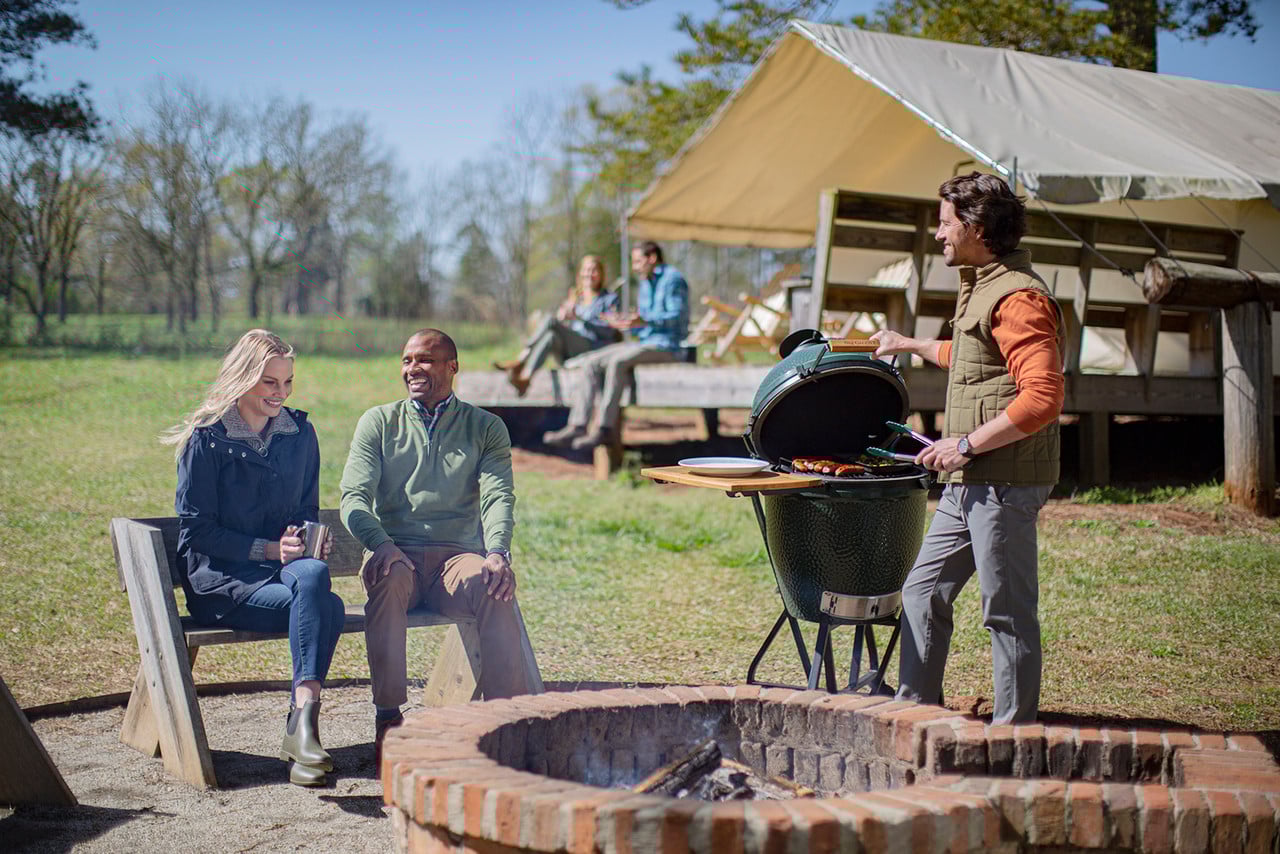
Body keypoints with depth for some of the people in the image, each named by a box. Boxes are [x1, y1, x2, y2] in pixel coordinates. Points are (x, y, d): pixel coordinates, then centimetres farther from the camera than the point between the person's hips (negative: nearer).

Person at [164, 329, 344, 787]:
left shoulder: (300, 432, 13)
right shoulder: (207, 437, -2)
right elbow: (195, 527, -4)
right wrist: (267, 549, -14)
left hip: (285, 565, 4)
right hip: (219, 578, -4)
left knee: (314, 573, -35)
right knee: (327, 606, -32)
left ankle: (301, 718, -39)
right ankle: (303, 726, -36)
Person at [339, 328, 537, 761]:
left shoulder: (485, 427, 13)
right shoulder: (378, 422, 13)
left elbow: (498, 497, -2)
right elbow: (354, 497, 1)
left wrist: (497, 553, -23)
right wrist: (381, 543, -21)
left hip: (459, 554, 0)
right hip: (397, 552, 0)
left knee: (496, 589, -34)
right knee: (388, 577, -36)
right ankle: (388, 717, -31)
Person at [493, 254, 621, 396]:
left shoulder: (609, 298, 10)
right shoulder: (574, 298, 24)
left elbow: (610, 331, -5)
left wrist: (578, 318, -15)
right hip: (570, 356, 4)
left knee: (551, 321, -26)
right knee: (551, 337, -31)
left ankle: (519, 362, -30)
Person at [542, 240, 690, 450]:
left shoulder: (672, 279, -6)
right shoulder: (645, 284, 22)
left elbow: (678, 317, -17)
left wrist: (644, 321, -29)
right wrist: (624, 322, 4)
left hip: (666, 346, -9)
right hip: (643, 342, 9)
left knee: (617, 361, -33)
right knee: (591, 363, -8)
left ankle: (605, 429, -34)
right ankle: (577, 426, -18)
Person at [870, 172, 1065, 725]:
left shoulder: (1018, 297, -15)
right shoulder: (978, 289, 17)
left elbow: (1042, 397, -25)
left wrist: (968, 443, -21)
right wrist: (913, 346, 47)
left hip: (1004, 484, -10)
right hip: (967, 483, 10)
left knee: (1007, 611, -1)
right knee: (923, 592, 13)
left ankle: (1013, 730, 9)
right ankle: (914, 707, 23)